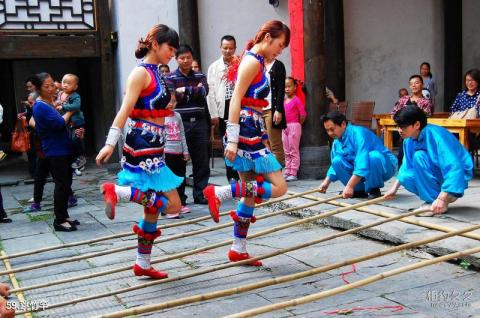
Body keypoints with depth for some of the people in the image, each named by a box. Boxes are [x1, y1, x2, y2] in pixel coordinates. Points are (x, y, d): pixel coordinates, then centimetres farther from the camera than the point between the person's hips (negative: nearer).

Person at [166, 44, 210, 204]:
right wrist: (194, 91, -5)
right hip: (180, 123, -3)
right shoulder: (170, 78, 5)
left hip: (200, 122, 3)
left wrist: (185, 90, -7)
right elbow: (173, 97, -12)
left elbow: (204, 92, -5)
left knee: (202, 161, 4)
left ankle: (200, 194, 14)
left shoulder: (200, 76, 14)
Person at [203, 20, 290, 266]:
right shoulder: (252, 61, -9)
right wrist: (232, 139, -22)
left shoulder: (256, 62, 19)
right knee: (278, 187, -10)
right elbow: (236, 100, -17)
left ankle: (238, 250, 20)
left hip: (252, 133, 10)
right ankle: (218, 193, -12)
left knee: (250, 194, 13)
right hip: (247, 133, -10)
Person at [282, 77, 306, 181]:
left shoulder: (296, 100, -9)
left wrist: (298, 124, -4)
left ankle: (293, 173, -1)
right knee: (287, 152, 11)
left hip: (294, 126, -7)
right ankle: (287, 172, 17)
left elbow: (303, 114, -14)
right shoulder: (283, 100, 10)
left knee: (294, 151, -3)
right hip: (285, 127, 7)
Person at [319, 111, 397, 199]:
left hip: (385, 166, -7)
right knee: (337, 161, -13)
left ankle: (374, 190, -17)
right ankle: (359, 190, -3)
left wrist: (350, 186, -38)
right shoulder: (337, 143, 1)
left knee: (372, 156, -38)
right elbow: (335, 165, 14)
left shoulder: (357, 133, -25)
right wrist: (326, 182, -1)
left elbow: (363, 161, -35)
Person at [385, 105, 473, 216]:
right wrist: (395, 188, 9)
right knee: (405, 178, -15)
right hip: (437, 174, 8)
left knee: (419, 156, -27)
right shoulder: (409, 141, -4)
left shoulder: (436, 135, -28)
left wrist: (442, 198, -41)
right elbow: (407, 166, 14)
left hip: (457, 174, -7)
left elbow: (453, 167, -35)